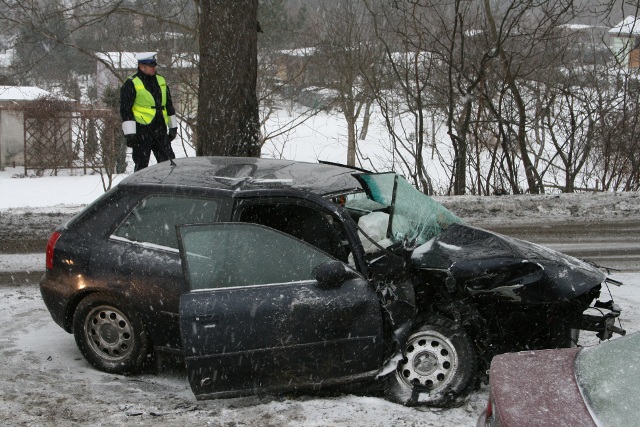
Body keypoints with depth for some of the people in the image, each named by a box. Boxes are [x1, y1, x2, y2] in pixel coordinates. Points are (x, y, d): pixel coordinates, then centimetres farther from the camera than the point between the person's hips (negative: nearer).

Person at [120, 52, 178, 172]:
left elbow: (169, 105, 23)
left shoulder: (161, 81, 15)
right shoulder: (131, 84, -5)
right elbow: (125, 110, -7)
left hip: (160, 130, 6)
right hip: (141, 130, -6)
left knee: (168, 161, 3)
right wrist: (129, 134, -12)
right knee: (141, 164, -1)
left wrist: (173, 127, 21)